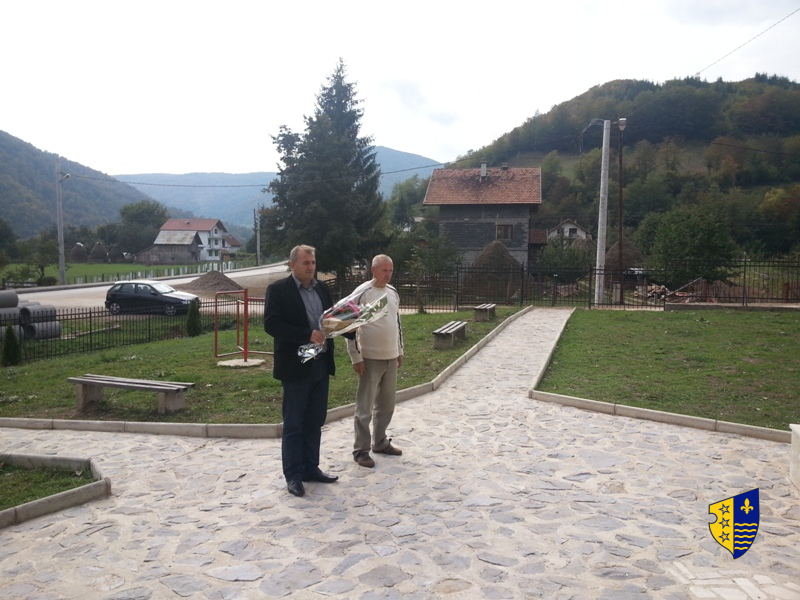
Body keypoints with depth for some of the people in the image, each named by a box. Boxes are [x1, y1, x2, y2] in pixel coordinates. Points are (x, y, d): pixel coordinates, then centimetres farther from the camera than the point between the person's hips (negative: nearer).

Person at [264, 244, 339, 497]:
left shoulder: (322, 288, 11)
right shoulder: (278, 289, -8)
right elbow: (271, 324, -17)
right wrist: (308, 334, -24)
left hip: (321, 363, 6)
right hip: (296, 365, -6)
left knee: (315, 422, 14)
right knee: (293, 424, 3)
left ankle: (311, 468, 26)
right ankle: (293, 475, 13)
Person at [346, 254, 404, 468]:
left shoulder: (393, 293, 9)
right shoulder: (362, 293, -13)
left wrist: (400, 351, 18)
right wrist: (356, 357, -15)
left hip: (391, 357, 7)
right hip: (370, 358, -7)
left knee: (387, 404, 15)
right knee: (365, 406, 1)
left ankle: (380, 442, 29)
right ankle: (361, 450, 10)